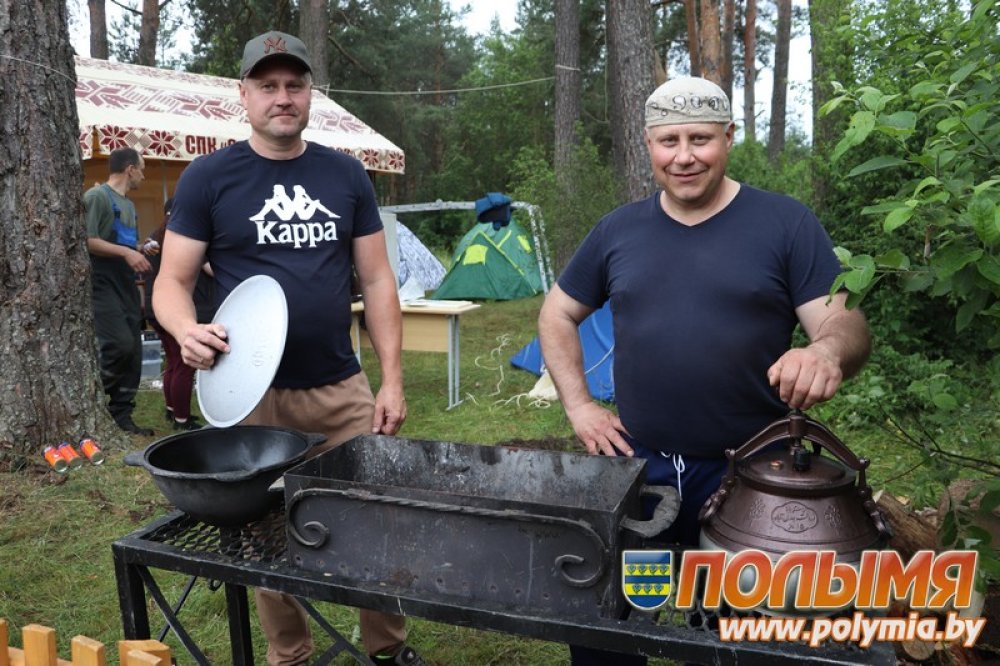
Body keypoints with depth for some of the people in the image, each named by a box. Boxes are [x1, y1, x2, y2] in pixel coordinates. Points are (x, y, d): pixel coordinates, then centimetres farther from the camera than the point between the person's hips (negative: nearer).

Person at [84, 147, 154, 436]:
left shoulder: (129, 205, 20)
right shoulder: (97, 196, -6)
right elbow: (87, 241, -17)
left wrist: (142, 252, 13)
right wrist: (126, 253, -21)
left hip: (127, 286, 9)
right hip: (102, 284, -9)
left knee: (133, 354, 4)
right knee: (120, 344, -20)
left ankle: (122, 417, 11)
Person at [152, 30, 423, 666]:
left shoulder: (346, 174, 7)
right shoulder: (209, 177, 0)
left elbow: (377, 281, 6)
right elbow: (172, 281, 1)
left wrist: (392, 380, 0)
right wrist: (188, 330, -22)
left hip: (342, 389, 2)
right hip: (252, 394, -1)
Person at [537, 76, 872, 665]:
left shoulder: (786, 223, -4)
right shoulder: (619, 230, 4)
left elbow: (845, 324, -8)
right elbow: (557, 315, 14)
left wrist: (828, 350, -33)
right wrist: (579, 404, 2)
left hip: (748, 472, -2)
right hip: (635, 462, 3)